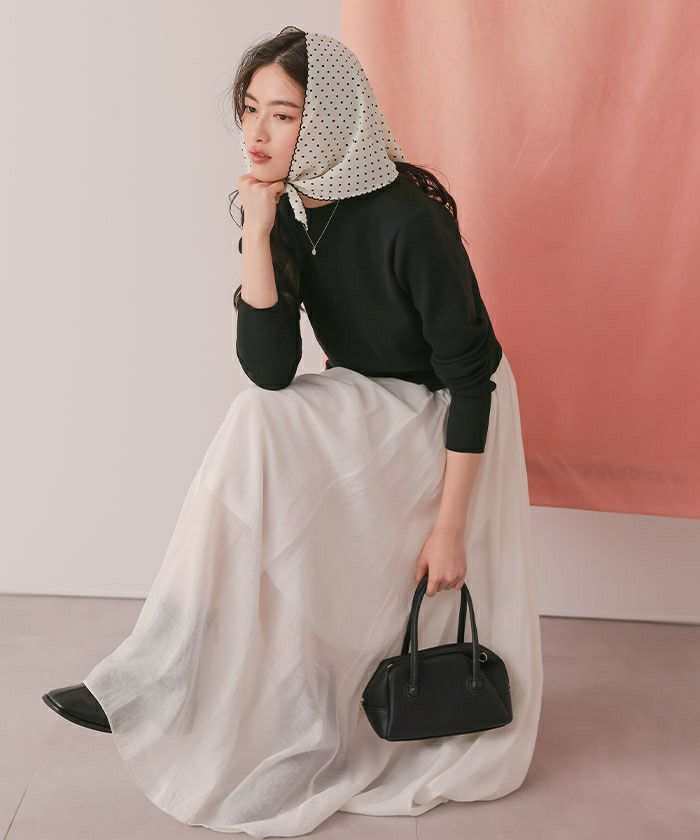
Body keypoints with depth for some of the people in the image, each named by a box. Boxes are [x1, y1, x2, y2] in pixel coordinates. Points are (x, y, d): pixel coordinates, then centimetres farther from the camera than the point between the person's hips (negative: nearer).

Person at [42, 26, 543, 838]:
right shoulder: (283, 213, -8)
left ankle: (157, 683, -18)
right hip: (357, 414, 7)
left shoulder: (406, 217, -26)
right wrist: (258, 231, -26)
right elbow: (269, 370, -18)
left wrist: (450, 524, -23)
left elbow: (472, 372, -22)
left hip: (444, 417, -7)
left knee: (260, 430, -26)